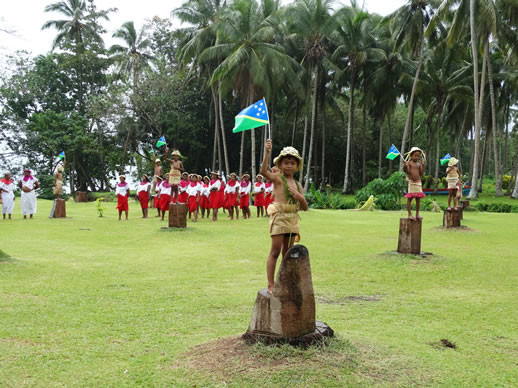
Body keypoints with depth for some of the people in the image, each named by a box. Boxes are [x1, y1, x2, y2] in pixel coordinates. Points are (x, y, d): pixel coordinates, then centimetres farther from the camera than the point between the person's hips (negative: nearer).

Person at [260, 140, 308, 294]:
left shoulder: (298, 185, 14)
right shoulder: (278, 178, -3)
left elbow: (305, 207, 15)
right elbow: (264, 171, -24)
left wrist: (300, 197, -6)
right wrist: (267, 153, -34)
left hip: (292, 219, 6)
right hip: (279, 217, -6)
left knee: (287, 252, 12)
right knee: (275, 251, -7)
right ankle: (271, 285, -2)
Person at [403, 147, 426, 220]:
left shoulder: (419, 164, 12)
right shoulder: (409, 163, -1)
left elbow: (421, 173, 4)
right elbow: (408, 172, -9)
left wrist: (423, 165, 0)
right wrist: (406, 166, -22)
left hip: (418, 182, 4)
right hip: (411, 182, -4)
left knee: (418, 199, 5)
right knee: (409, 198, -4)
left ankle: (417, 214, 12)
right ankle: (410, 214, 0)